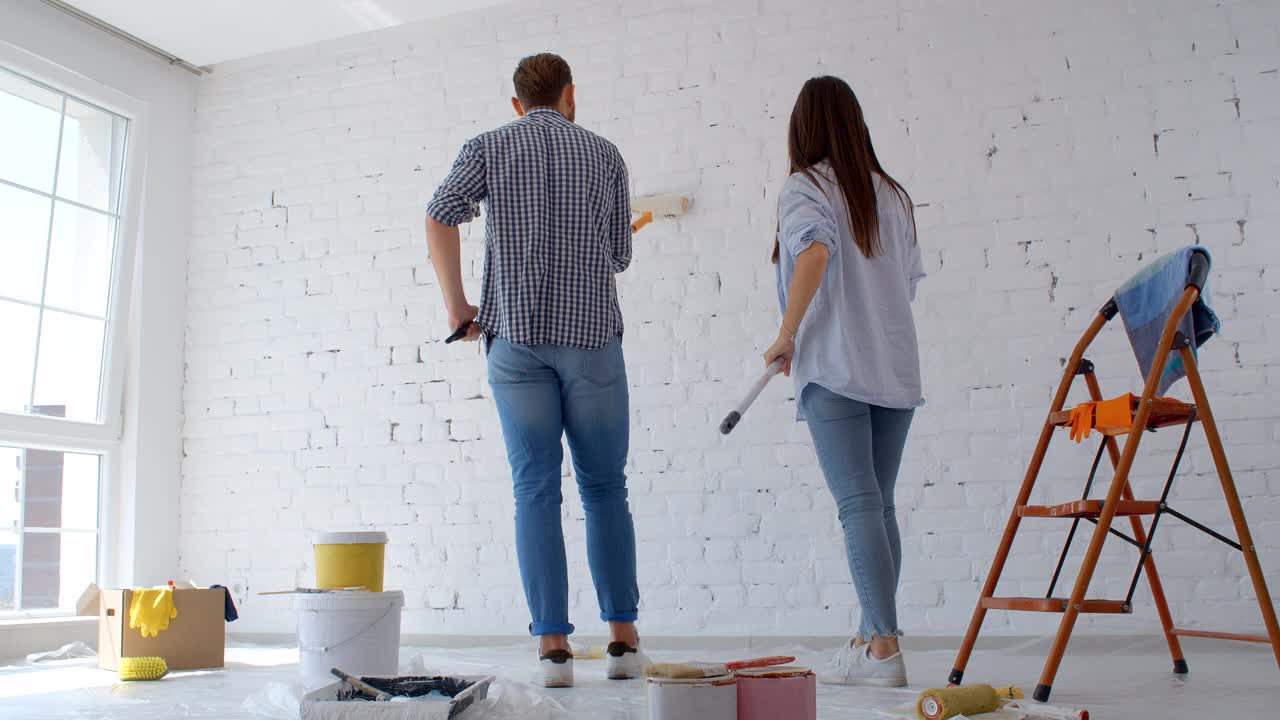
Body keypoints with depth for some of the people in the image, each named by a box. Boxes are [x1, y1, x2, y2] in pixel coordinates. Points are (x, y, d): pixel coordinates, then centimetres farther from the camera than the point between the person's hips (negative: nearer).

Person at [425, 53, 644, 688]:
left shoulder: (486, 148, 8)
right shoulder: (603, 154, 11)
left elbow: (440, 218, -9)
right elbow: (619, 256, 14)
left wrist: (456, 305, -1)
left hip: (515, 333, 0)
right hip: (590, 333, 0)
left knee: (536, 492, 2)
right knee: (604, 489, 8)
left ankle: (553, 646, 1)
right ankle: (622, 638, 8)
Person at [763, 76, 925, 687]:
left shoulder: (804, 187, -2)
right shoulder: (891, 193, 15)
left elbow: (815, 249, -22)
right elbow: (909, 280, 14)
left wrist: (786, 335, -15)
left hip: (834, 368, -6)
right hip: (895, 368, 6)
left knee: (859, 504, -7)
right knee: (879, 504, 11)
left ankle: (883, 650, -8)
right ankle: (872, 634, 18)